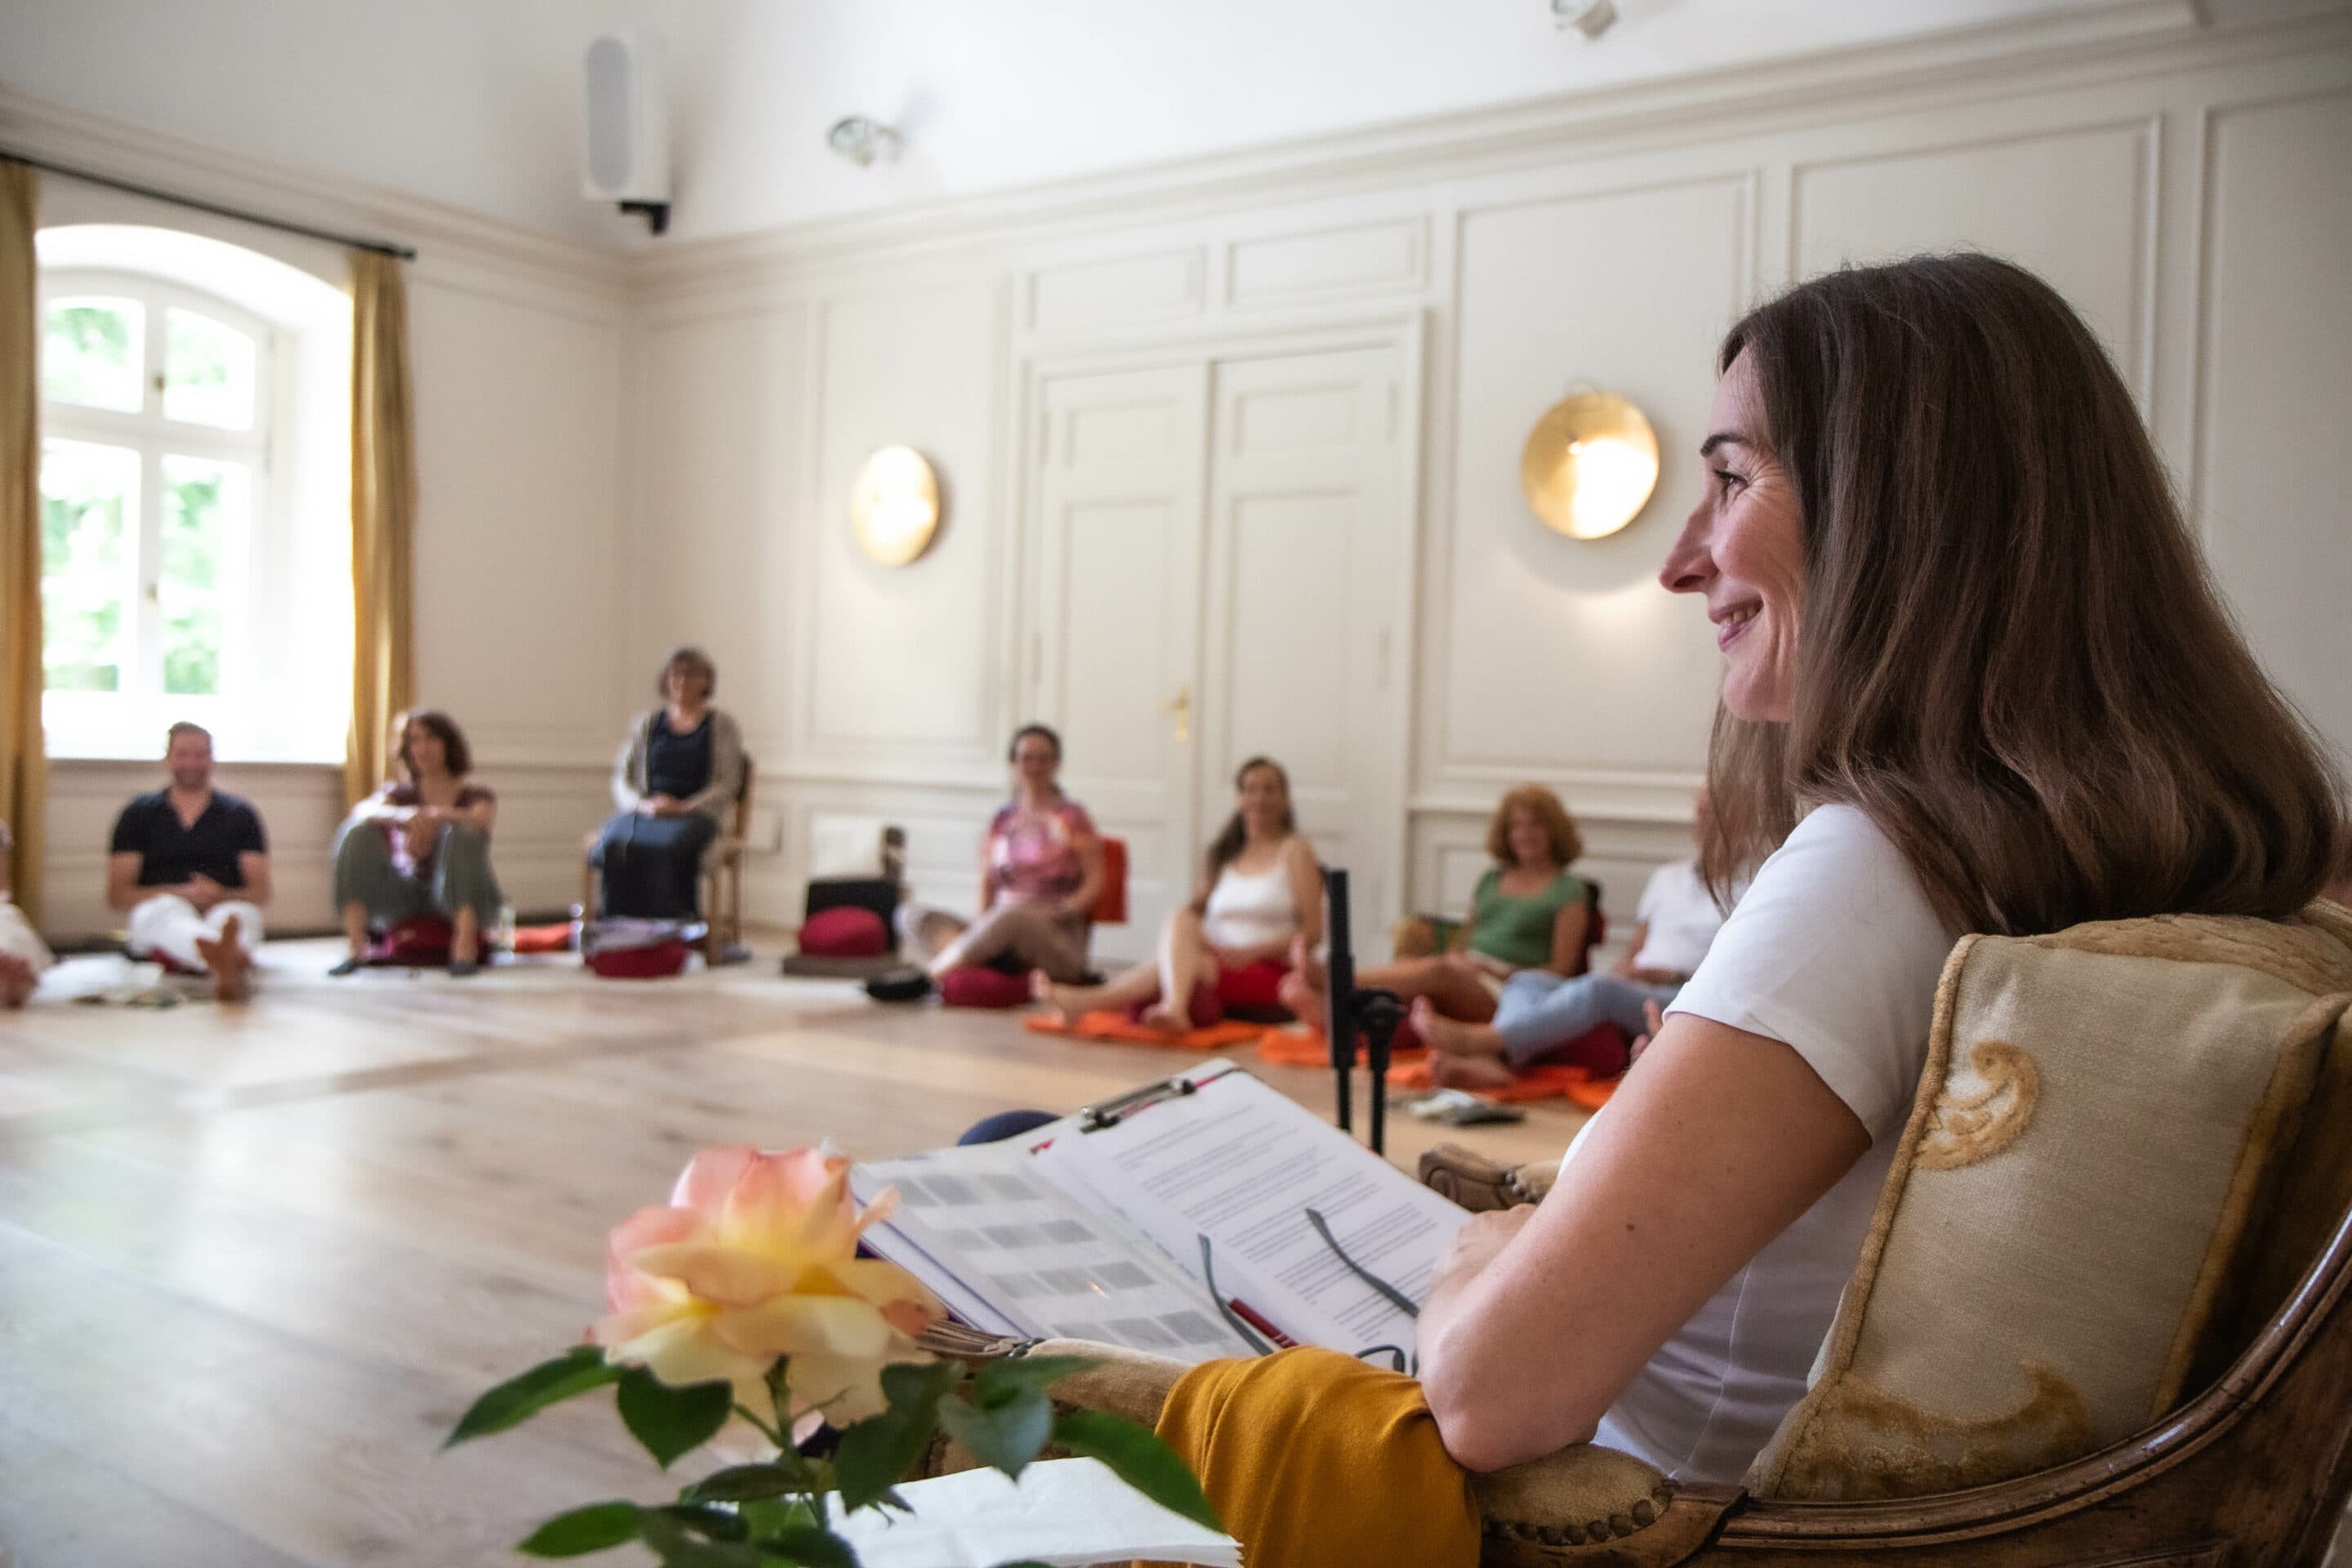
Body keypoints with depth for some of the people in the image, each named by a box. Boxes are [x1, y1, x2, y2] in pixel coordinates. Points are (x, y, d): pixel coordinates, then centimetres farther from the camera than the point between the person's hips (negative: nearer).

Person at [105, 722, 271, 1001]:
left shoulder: (241, 814, 17)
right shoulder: (138, 814, 16)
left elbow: (261, 892, 11)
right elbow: (117, 895, 8)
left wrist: (220, 895, -11)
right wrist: (182, 893, -9)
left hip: (224, 908, 1)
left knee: (241, 913, -34)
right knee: (168, 909, -37)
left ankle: (223, 962, -72)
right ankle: (231, 962, -72)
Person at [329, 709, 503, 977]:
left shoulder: (477, 795, 8)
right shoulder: (400, 793, 13)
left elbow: (483, 821, -18)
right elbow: (363, 811, -12)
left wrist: (439, 815, -41)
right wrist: (403, 816, -37)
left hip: (464, 902, -2)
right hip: (405, 902, 3)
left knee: (463, 833, -30)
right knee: (359, 832, -18)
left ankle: (466, 947, -39)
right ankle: (355, 949, -27)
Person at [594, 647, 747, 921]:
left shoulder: (722, 727, 10)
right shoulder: (647, 725, 19)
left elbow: (727, 784, 2)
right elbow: (621, 777, 13)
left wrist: (683, 807, -13)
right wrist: (641, 804, -9)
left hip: (695, 813, -3)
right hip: (645, 812, 3)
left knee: (668, 846, -39)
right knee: (615, 844, -33)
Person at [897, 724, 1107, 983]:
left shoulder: (1072, 818, 6)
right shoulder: (1001, 820, 17)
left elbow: (1094, 883, 3)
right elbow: (988, 882, 16)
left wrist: (1062, 910, -14)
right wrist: (982, 925, -4)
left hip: (1058, 939, -5)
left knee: (1017, 914, -40)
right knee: (910, 915, -13)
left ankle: (933, 972, -28)